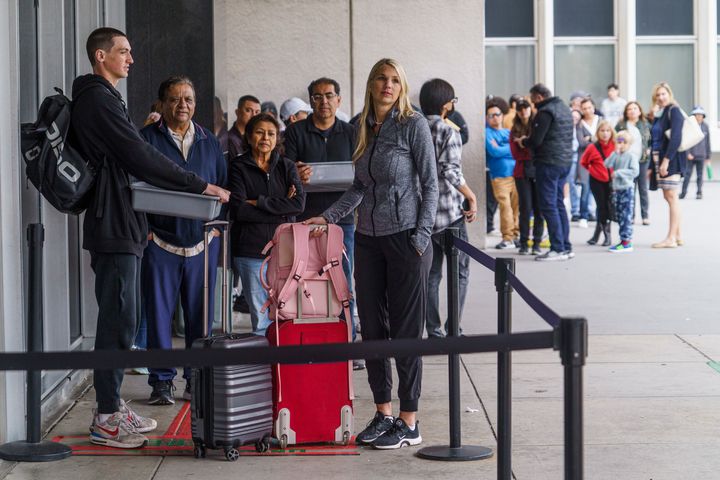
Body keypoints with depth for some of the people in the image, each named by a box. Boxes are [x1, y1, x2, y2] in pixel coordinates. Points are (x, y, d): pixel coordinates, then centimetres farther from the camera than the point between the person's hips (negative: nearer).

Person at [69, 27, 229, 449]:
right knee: (119, 319, -8)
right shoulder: (99, 99, -12)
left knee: (122, 316, 14)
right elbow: (139, 157, -19)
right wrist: (200, 186, -17)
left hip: (122, 225, 11)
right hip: (115, 226, -11)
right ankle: (107, 418, -5)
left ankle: (112, 405, 21)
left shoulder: (103, 98, 20)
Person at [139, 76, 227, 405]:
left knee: (200, 313, 5)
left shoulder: (209, 141, 13)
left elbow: (223, 186, 17)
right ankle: (162, 381, 7)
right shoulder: (148, 138, 2)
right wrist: (144, 228, -8)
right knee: (159, 312, -1)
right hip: (160, 241, -3)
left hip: (202, 242, 3)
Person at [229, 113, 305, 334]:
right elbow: (237, 210, -9)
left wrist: (258, 202, -8)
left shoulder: (287, 166, 14)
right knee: (261, 321, -4)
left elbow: (299, 203, -2)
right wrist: (281, 209, -9)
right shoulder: (238, 168, 5)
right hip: (252, 251, -2)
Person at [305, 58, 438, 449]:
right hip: (368, 238, 6)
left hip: (404, 238, -6)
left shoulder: (413, 125, -5)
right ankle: (383, 414, 18)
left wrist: (421, 238, -13)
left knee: (406, 329, -3)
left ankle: (409, 423, 3)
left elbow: (430, 185, -6)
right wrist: (328, 216, 9)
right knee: (372, 328, 8)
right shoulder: (363, 128, 12)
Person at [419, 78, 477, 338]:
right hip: (449, 213, -6)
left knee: (430, 274, 11)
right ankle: (453, 329, -2)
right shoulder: (449, 131, -11)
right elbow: (451, 171, -20)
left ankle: (434, 331, 11)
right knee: (460, 273, 4)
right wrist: (471, 198, -12)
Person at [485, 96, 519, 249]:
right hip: (500, 176, -4)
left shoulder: (508, 132, 18)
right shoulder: (487, 132, 2)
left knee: (517, 206, 3)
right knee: (505, 206, -9)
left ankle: (517, 235, 10)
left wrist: (501, 149, -5)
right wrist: (510, 149, -1)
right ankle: (507, 237, -3)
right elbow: (493, 152, -11)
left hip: (515, 173, 4)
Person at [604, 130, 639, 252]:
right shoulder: (615, 156, 10)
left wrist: (619, 172, -17)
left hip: (627, 189, -7)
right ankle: (625, 240, 19)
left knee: (626, 216, -8)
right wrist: (615, 153, -11)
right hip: (616, 189, 7)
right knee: (619, 216, 11)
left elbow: (635, 171, -14)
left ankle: (626, 242, -8)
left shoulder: (631, 157, -5)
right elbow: (607, 165, -3)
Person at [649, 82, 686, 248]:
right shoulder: (658, 114, 17)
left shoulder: (673, 111, -7)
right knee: (668, 197, 9)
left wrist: (667, 160, -23)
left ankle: (671, 238, -10)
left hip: (671, 159, -8)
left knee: (671, 197, -9)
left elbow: (676, 137, -17)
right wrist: (651, 166, 15)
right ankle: (677, 236, 14)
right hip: (659, 159, 8)